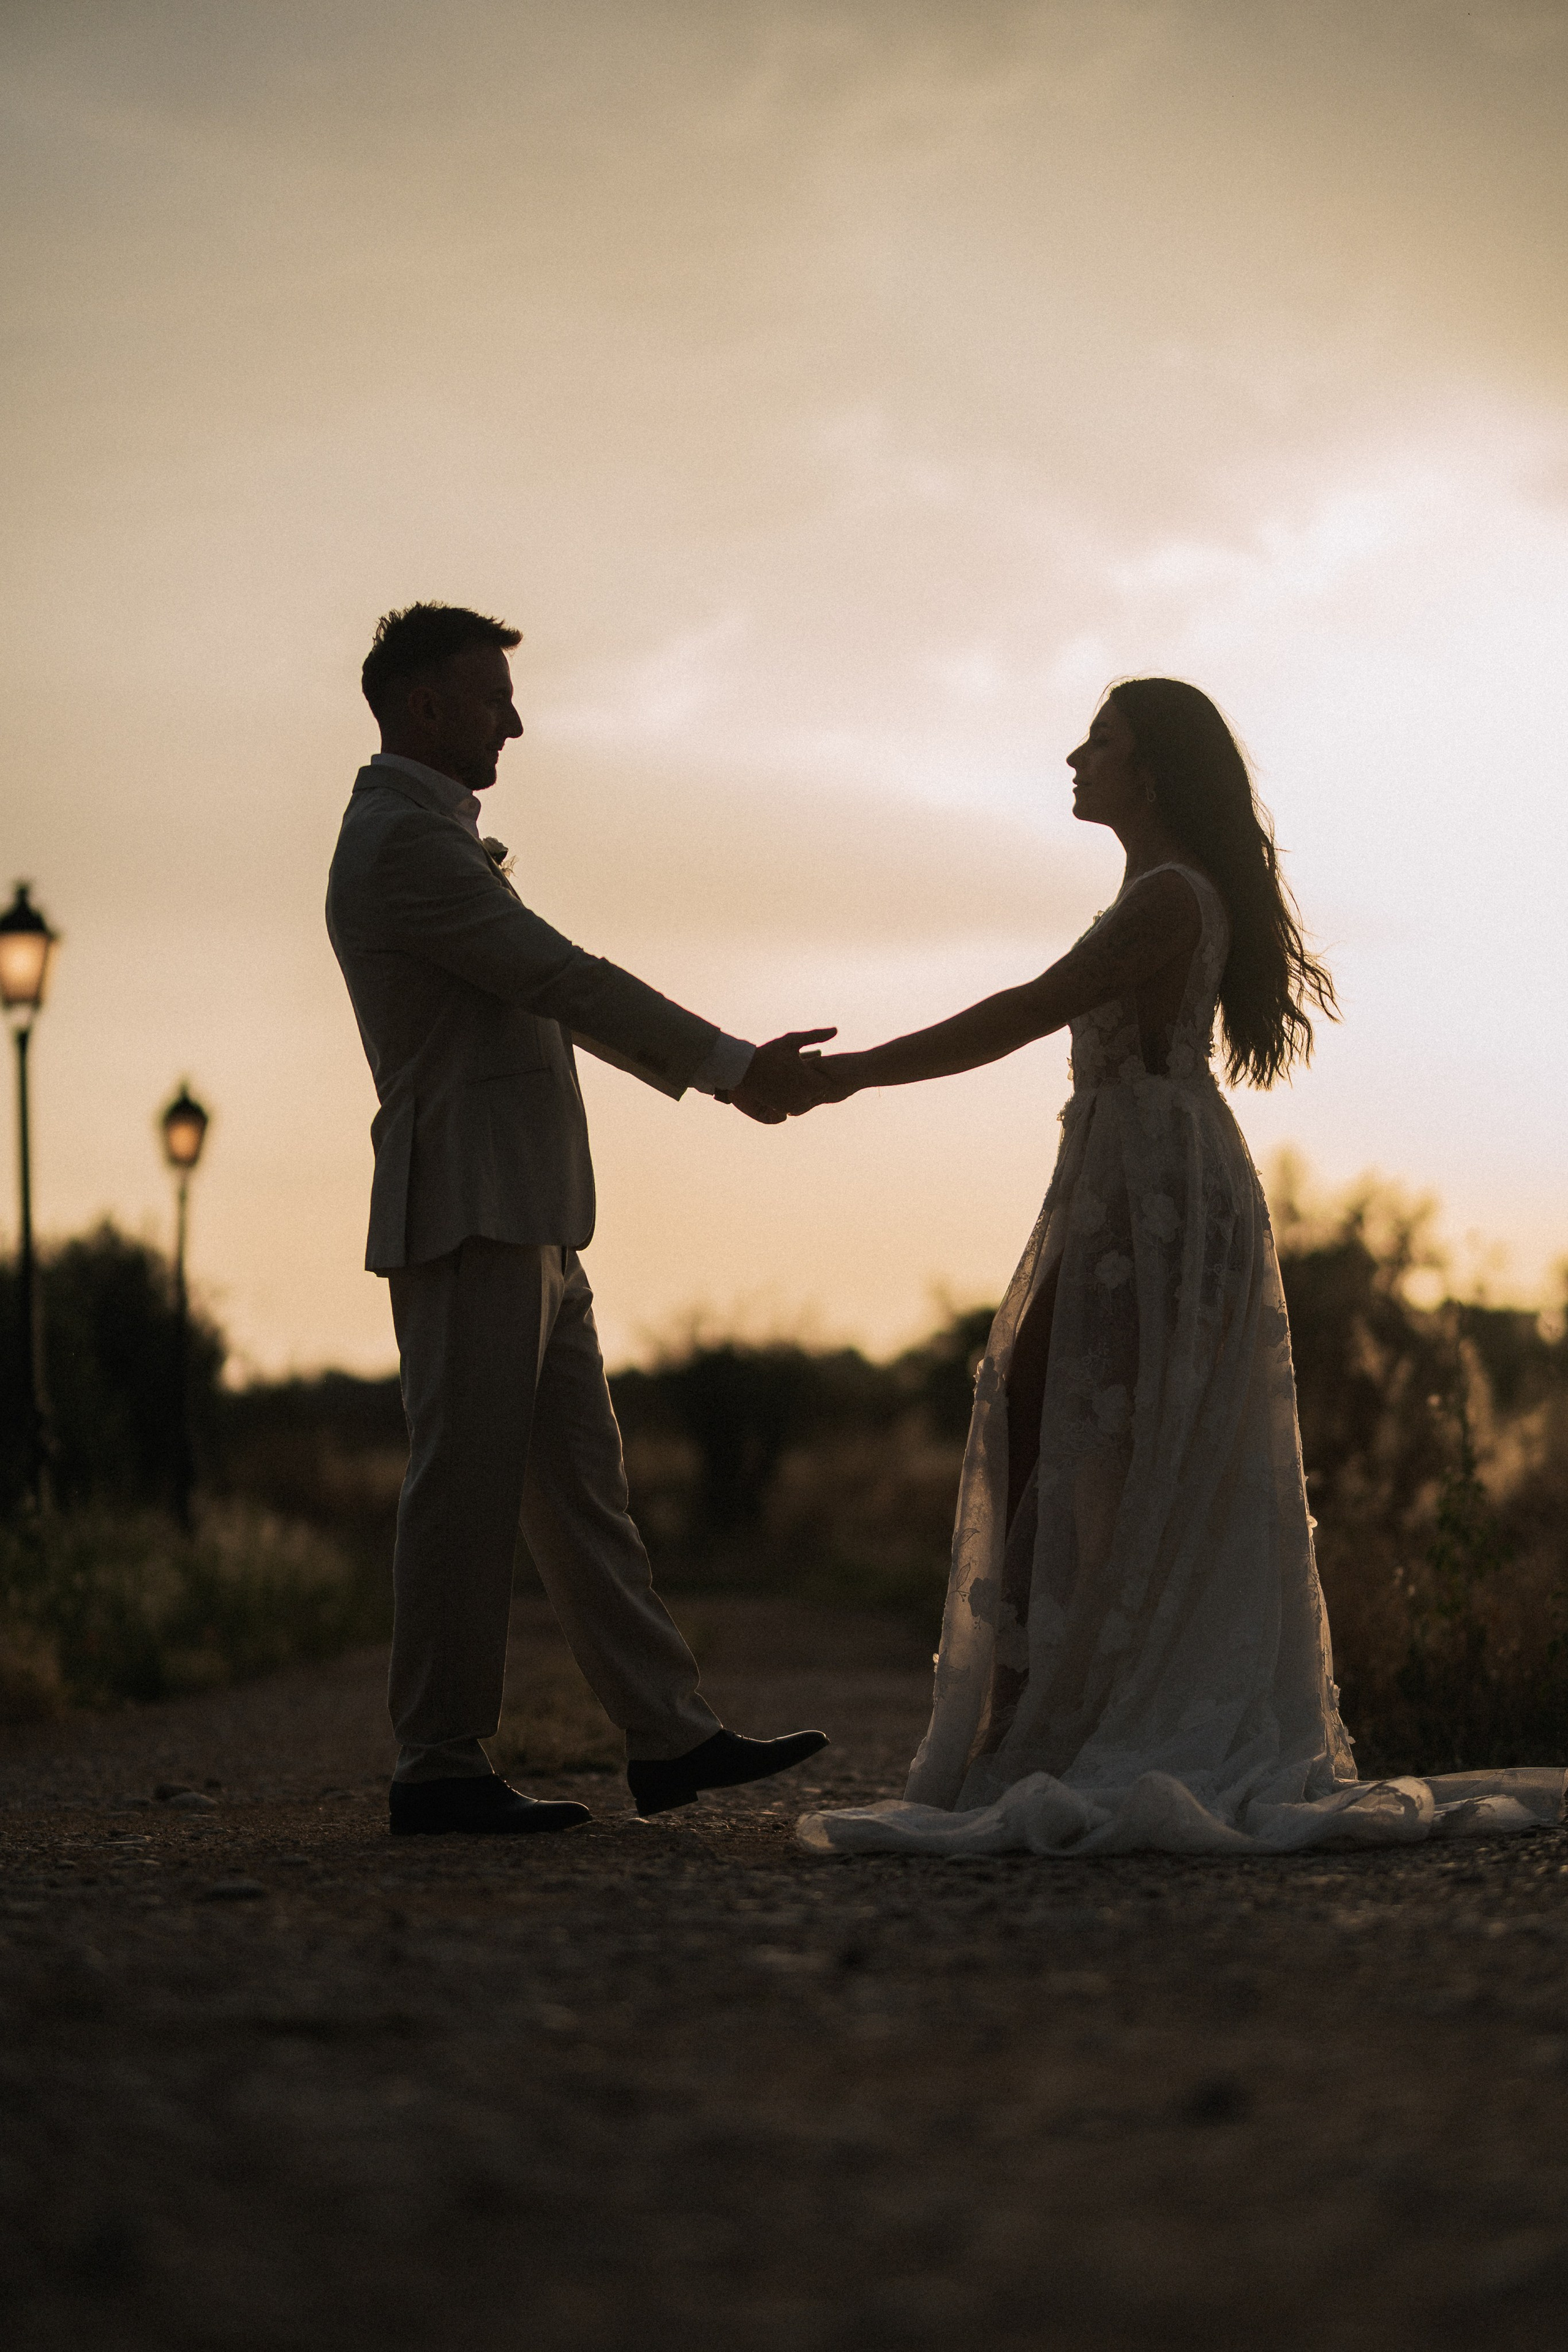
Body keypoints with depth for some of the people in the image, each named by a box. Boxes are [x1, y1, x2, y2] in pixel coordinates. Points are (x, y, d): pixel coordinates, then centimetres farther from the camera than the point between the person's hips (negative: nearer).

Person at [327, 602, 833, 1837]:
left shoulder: (433, 838, 21)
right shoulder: (401, 841, -12)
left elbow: (554, 996, 23)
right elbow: (566, 980, -16)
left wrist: (730, 1074, 18)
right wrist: (734, 1063, -10)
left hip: (527, 1223, 11)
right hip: (470, 1213, -11)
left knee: (583, 1487, 9)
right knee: (467, 1487, -6)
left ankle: (671, 1736, 13)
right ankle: (439, 1767, 0)